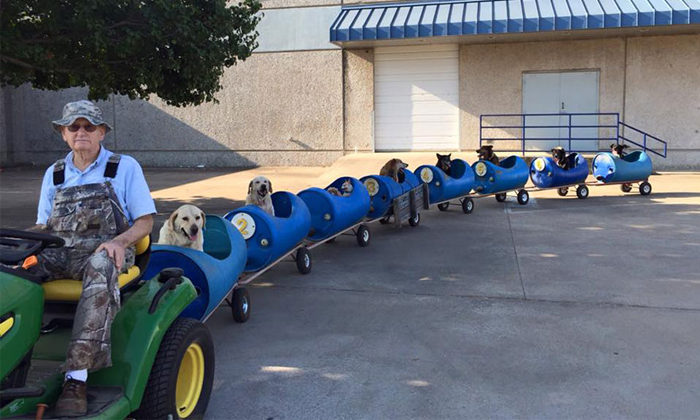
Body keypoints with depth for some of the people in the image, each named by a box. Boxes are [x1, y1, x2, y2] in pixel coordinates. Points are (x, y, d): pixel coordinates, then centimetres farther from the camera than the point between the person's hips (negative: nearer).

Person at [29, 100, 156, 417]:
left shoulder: (125, 167, 10)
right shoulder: (54, 174, 22)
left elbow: (145, 222, 5)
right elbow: (43, 225, 22)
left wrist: (119, 241, -16)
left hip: (103, 251, -4)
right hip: (57, 251, 4)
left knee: (100, 268, -41)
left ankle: (76, 378, -44)